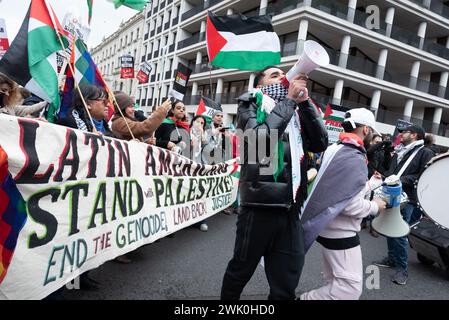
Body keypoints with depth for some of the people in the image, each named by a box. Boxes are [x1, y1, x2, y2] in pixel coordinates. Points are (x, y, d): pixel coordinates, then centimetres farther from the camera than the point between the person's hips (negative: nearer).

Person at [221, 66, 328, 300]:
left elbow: (320, 143, 7)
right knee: (240, 271, 14)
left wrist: (304, 102, 0)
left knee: (286, 284, 11)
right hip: (259, 205, -4)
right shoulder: (251, 104, 2)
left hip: (290, 208, 5)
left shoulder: (295, 111, 15)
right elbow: (259, 138, -17)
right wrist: (290, 99, -10)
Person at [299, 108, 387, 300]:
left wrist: (372, 183, 27)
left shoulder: (337, 150, 10)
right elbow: (352, 205, -25)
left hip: (330, 228, 10)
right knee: (351, 287, -4)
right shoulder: (355, 158, -20)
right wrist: (375, 207, -7)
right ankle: (304, 299, 1)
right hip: (341, 233, -10)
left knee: (336, 282, 21)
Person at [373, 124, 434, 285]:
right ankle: (392, 258, 30)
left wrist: (402, 180, -20)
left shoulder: (425, 153, -4)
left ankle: (402, 268, 6)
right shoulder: (398, 152, 19)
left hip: (408, 200, -7)